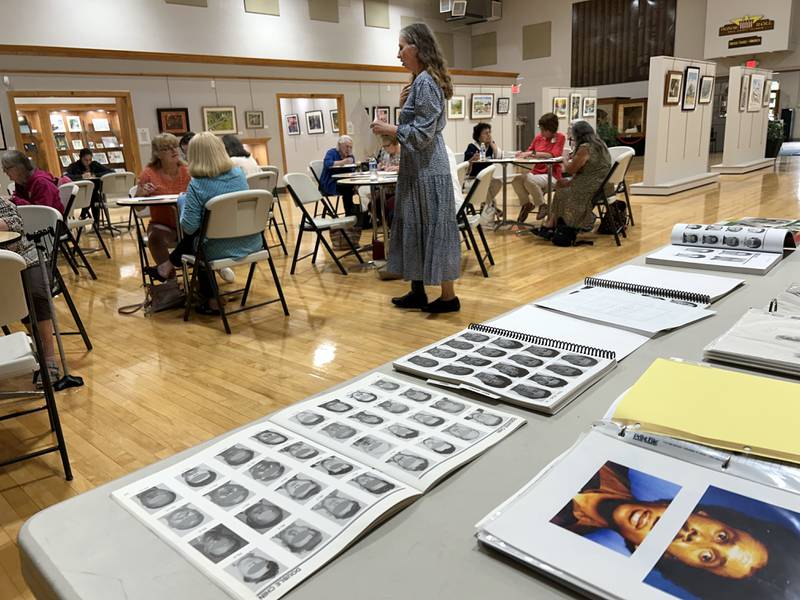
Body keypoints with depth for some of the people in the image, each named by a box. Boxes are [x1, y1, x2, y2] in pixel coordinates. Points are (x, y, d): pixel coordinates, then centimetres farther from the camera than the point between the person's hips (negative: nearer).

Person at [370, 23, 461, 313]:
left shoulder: (425, 82, -14)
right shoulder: (423, 81, 16)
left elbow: (422, 133, -20)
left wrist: (388, 129, -11)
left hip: (427, 171, -10)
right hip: (418, 169, 10)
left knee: (434, 230, -3)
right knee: (415, 229, 12)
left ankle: (448, 297, 7)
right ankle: (418, 291, 20)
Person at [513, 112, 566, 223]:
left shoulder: (560, 137, -4)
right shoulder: (539, 137, 10)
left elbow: (553, 155, -17)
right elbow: (529, 152, 15)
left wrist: (533, 153, -23)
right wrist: (522, 154, -9)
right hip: (536, 172, 5)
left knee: (529, 180, -33)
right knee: (517, 180, -24)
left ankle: (542, 206, -7)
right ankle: (527, 204, 3)